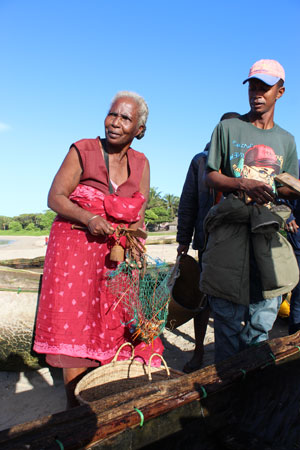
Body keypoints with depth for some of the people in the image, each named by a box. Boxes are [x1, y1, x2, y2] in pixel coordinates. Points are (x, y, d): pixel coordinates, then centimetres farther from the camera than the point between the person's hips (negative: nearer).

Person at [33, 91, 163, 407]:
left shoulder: (140, 163, 7)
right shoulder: (82, 151, -5)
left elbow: (139, 214, 5)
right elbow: (55, 197, -7)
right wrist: (88, 219, -22)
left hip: (119, 253, 4)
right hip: (76, 249, -3)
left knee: (118, 325, 2)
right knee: (75, 326, -5)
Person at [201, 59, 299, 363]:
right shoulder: (228, 128, 8)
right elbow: (210, 177, 4)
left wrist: (272, 191, -5)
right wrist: (243, 184, -15)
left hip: (269, 230, 3)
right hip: (231, 227, -3)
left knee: (262, 319, 5)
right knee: (228, 316, 0)